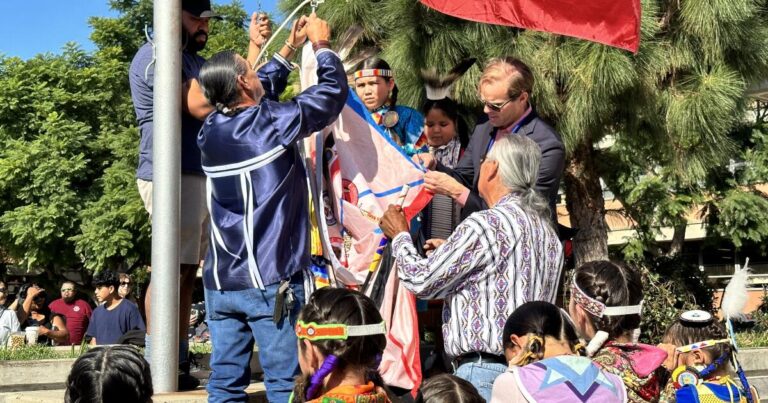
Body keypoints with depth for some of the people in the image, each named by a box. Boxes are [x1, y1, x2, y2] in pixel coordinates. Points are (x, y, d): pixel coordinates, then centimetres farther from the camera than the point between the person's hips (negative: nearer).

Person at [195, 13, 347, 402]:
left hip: (220, 283, 6)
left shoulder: (210, 131, 5)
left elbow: (258, 101, 23)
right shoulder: (273, 123, -11)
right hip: (271, 282, -6)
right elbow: (333, 90, -1)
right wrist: (322, 45, 16)